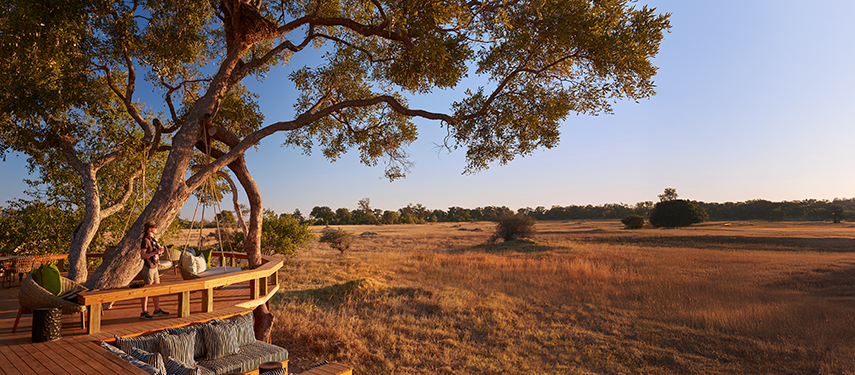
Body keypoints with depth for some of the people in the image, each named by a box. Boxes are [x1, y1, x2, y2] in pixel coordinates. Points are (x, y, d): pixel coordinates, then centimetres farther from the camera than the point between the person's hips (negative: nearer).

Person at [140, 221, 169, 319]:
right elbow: (142, 255, -19)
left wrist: (160, 251, 5)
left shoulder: (153, 240, 13)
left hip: (154, 267, 9)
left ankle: (157, 310, 19)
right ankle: (144, 313, 5)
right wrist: (155, 252, -21)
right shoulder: (145, 241, -13)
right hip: (148, 268, -9)